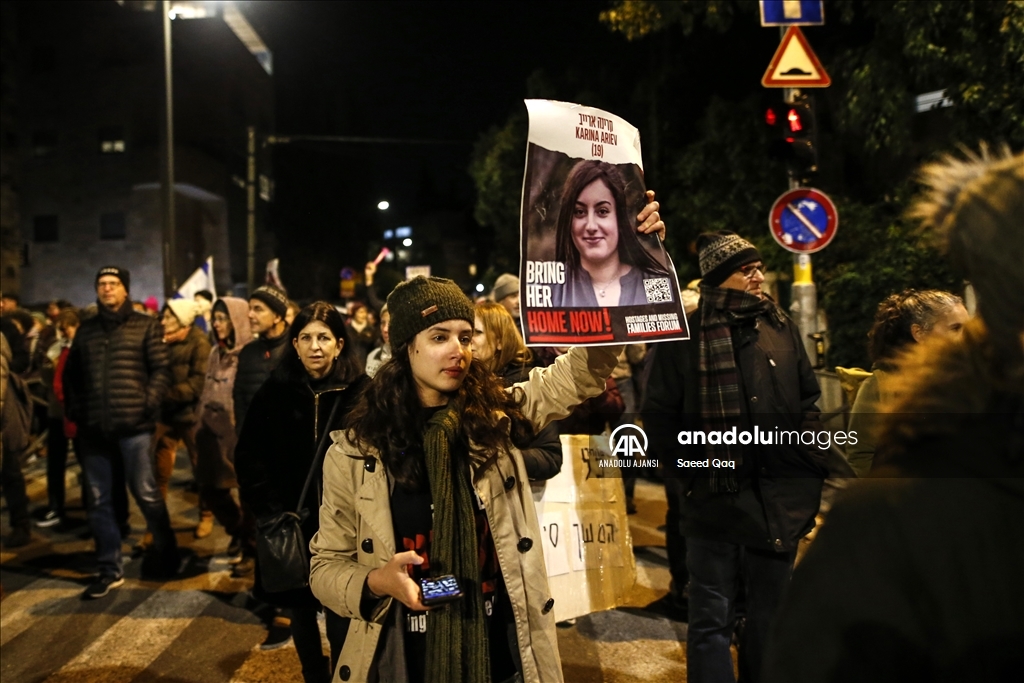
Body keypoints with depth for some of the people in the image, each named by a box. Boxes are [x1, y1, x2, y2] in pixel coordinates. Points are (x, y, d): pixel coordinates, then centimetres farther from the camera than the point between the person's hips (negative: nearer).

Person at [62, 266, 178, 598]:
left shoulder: (146, 326, 4)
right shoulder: (85, 330, 15)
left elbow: (161, 370, -2)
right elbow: (71, 374, 18)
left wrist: (148, 405, -12)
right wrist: (75, 411, 7)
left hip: (133, 426, -4)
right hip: (94, 429, 4)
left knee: (146, 493, 3)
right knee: (99, 501, 8)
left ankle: (165, 556, 23)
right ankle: (110, 569, 18)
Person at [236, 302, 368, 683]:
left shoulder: (361, 393, -6)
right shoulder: (274, 392, 0)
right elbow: (249, 457, 2)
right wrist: (272, 512, -6)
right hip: (291, 526, 3)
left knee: (341, 615, 0)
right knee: (299, 610, 15)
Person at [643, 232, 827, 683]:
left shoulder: (783, 329, 8)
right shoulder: (684, 335, -5)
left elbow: (810, 401, 14)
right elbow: (659, 417, -3)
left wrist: (809, 465, 5)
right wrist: (694, 465, -10)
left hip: (780, 498, 4)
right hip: (715, 498, -4)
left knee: (770, 616, 18)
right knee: (712, 621, 4)